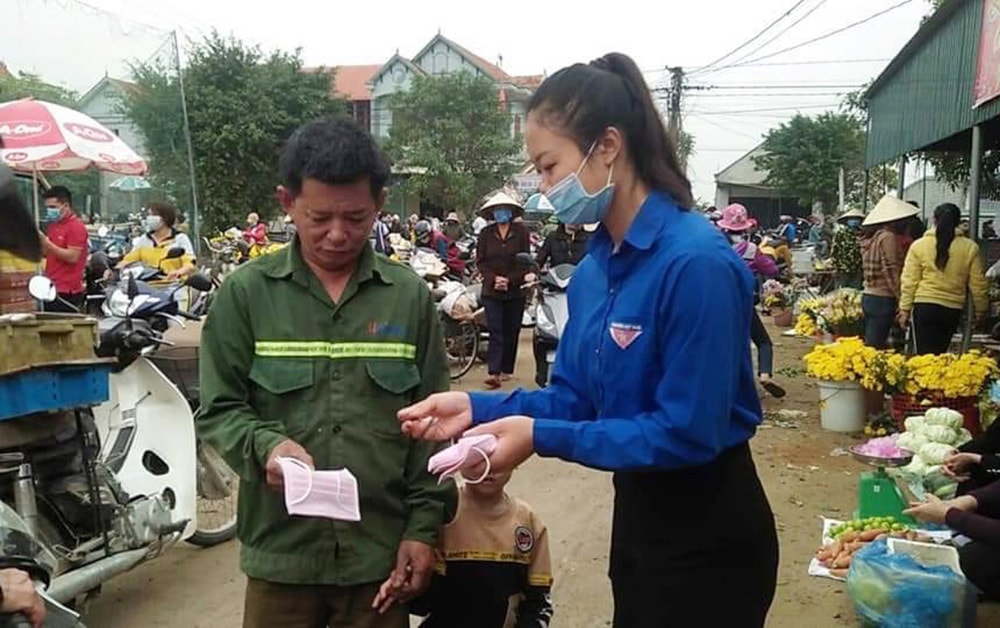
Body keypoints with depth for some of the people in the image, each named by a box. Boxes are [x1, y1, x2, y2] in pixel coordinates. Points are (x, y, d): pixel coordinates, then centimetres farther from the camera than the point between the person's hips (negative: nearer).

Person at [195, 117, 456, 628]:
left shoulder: (410, 296, 2)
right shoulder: (245, 293, -2)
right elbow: (218, 409, 1)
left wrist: (424, 526, 1)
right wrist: (265, 444, -19)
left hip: (382, 551, 1)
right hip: (280, 550, -1)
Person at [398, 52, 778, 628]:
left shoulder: (696, 261, -25)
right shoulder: (594, 267, 1)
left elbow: (687, 432, -25)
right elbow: (575, 396, 5)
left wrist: (543, 437, -25)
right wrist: (479, 407, -9)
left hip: (708, 537, -8)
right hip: (636, 514, 8)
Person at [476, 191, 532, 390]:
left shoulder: (521, 231, 0)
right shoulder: (486, 233, 6)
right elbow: (480, 261, 4)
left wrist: (510, 280, -13)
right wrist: (494, 278, -11)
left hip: (516, 290, 0)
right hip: (492, 291, 0)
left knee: (511, 332, 7)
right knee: (495, 331, -7)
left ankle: (506, 369, 19)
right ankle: (493, 372, -13)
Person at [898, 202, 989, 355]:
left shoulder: (919, 246, -3)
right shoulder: (970, 248, 0)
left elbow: (909, 282, -3)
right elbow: (978, 284, 5)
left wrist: (904, 309, 4)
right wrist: (980, 310, 17)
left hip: (925, 307, -2)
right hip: (953, 310, 2)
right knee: (940, 355, 15)